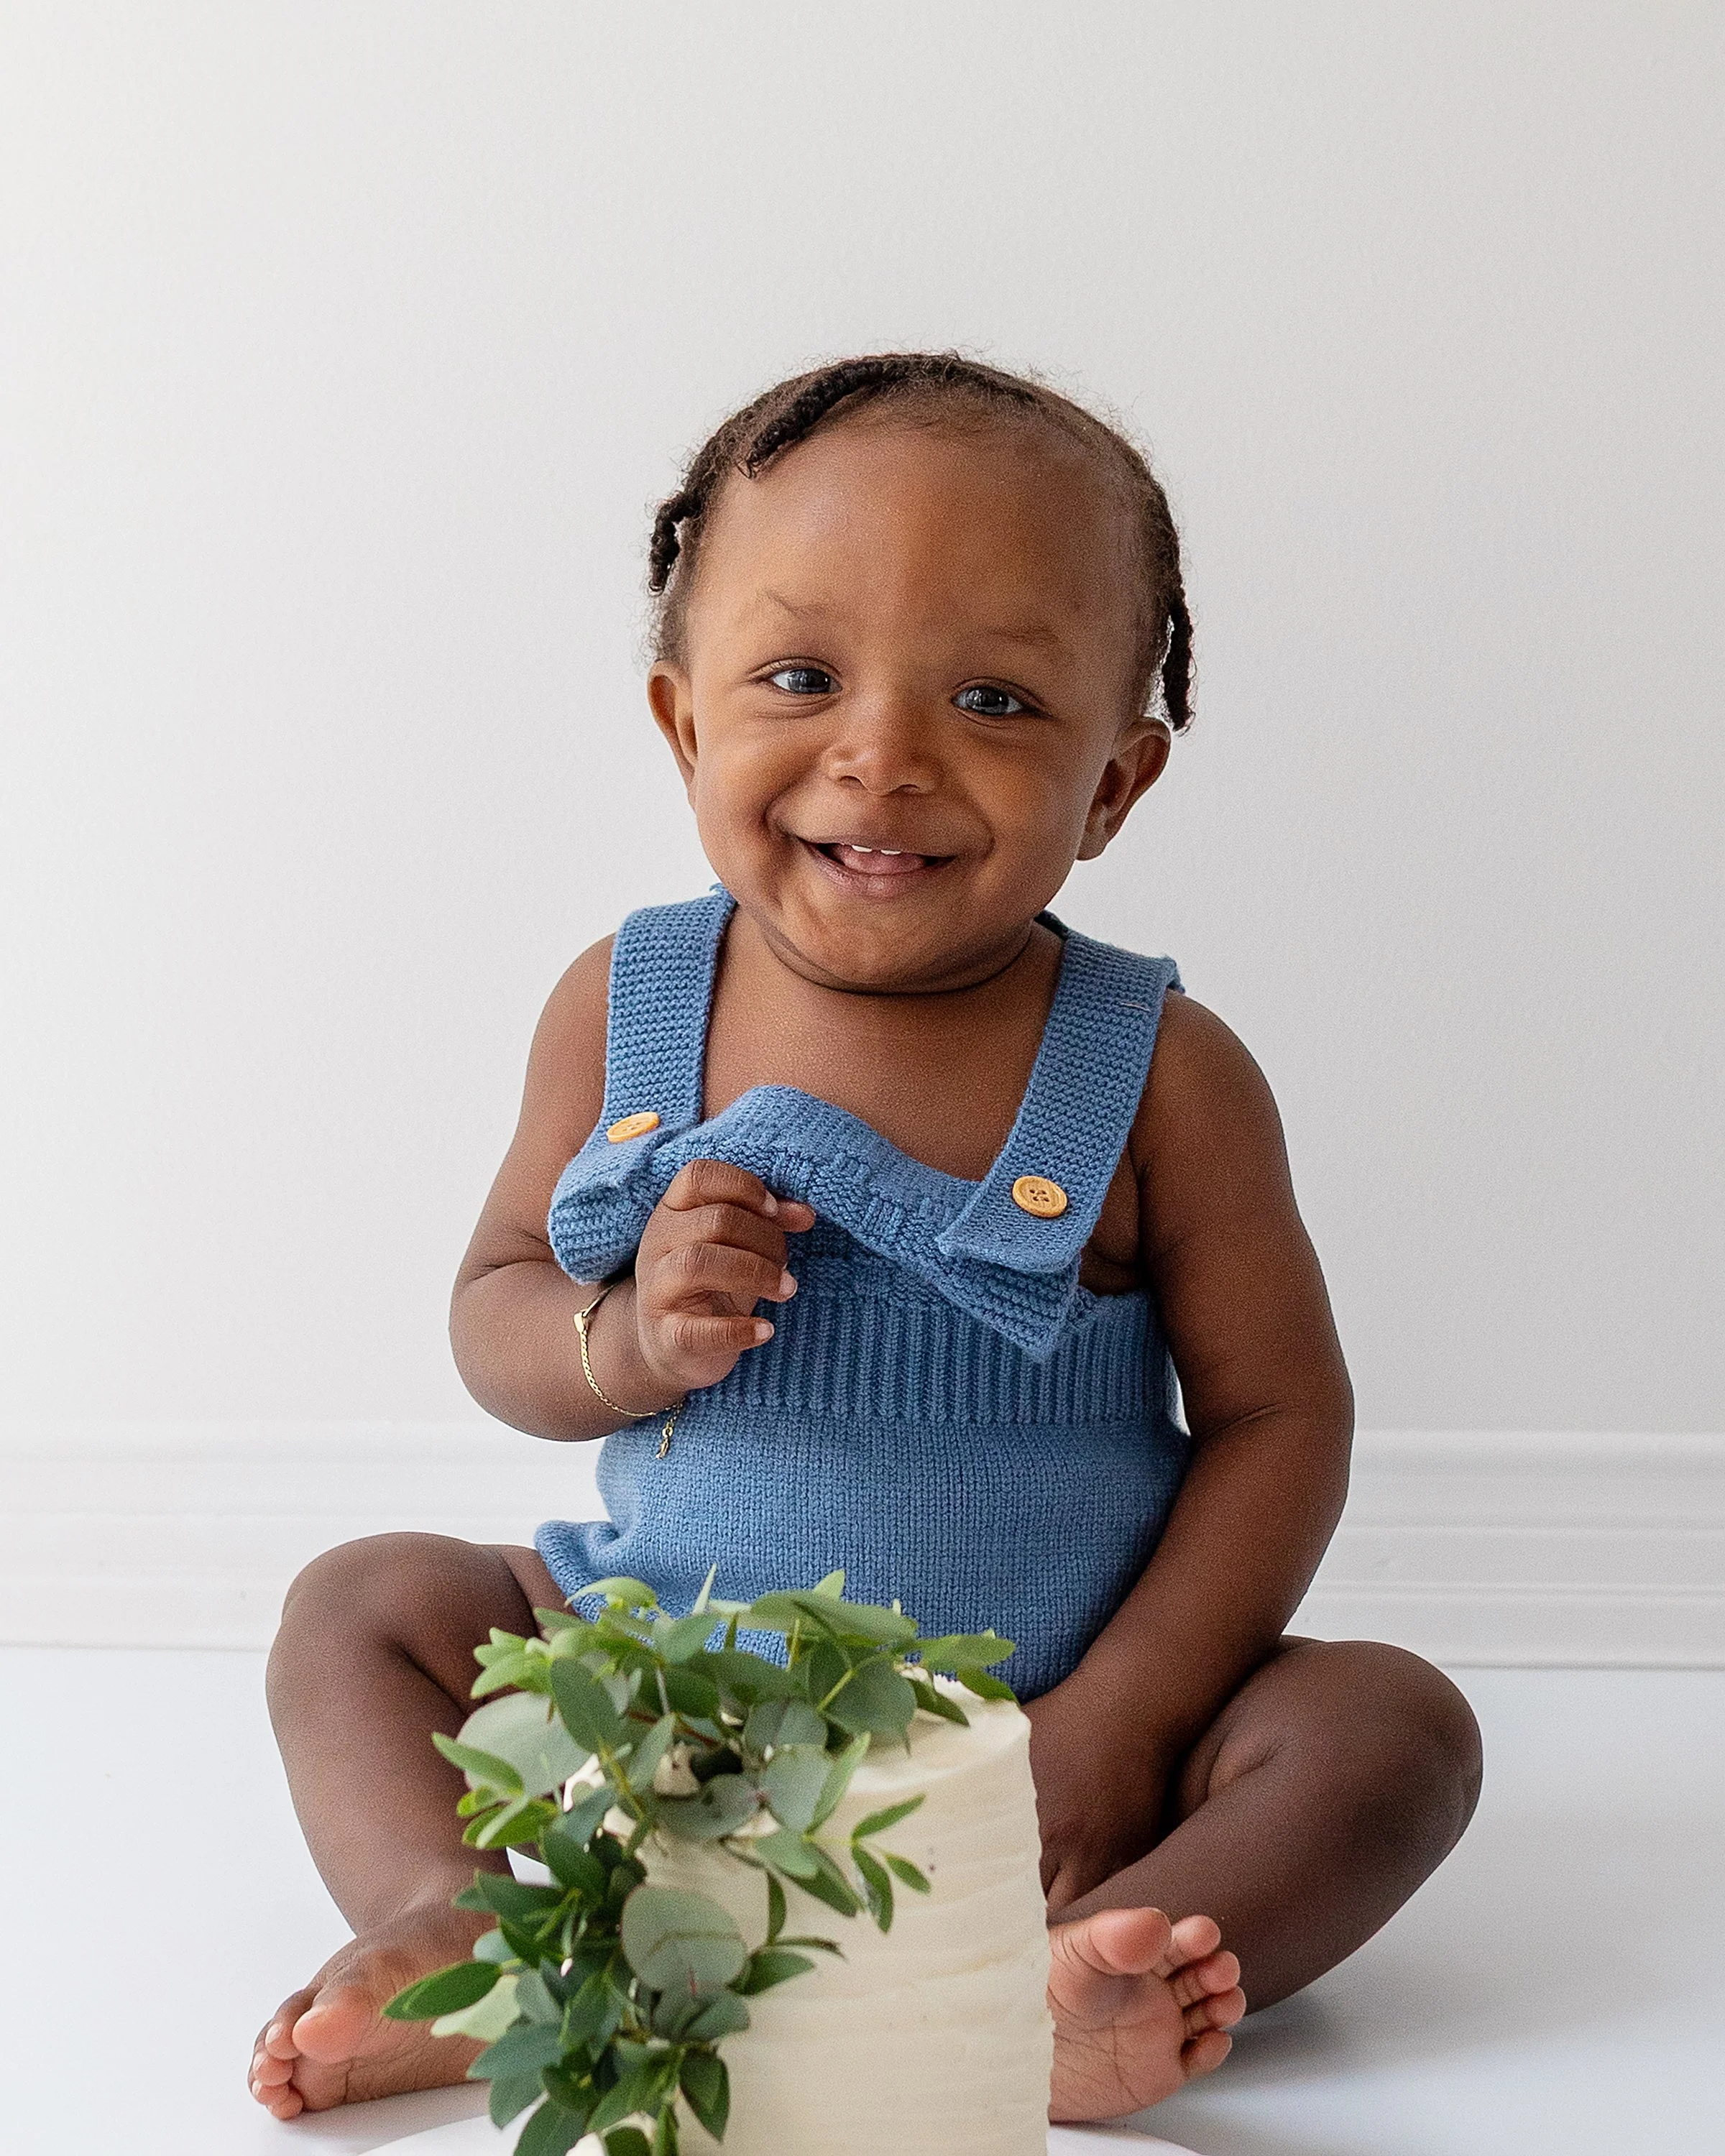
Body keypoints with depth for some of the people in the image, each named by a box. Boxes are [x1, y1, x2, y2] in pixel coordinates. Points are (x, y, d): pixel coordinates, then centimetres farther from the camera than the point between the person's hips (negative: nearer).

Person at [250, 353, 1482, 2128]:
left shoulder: (1160, 1073, -12)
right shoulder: (624, 1008, -5)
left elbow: (1278, 1413, -9)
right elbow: (493, 1312, 1)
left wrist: (1114, 1729, -17)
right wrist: (627, 1340, -23)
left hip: (1022, 1730, -2)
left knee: (1388, 1725, -23)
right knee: (359, 1603, -4)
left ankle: (1027, 2002, -41)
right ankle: (453, 1928, -23)